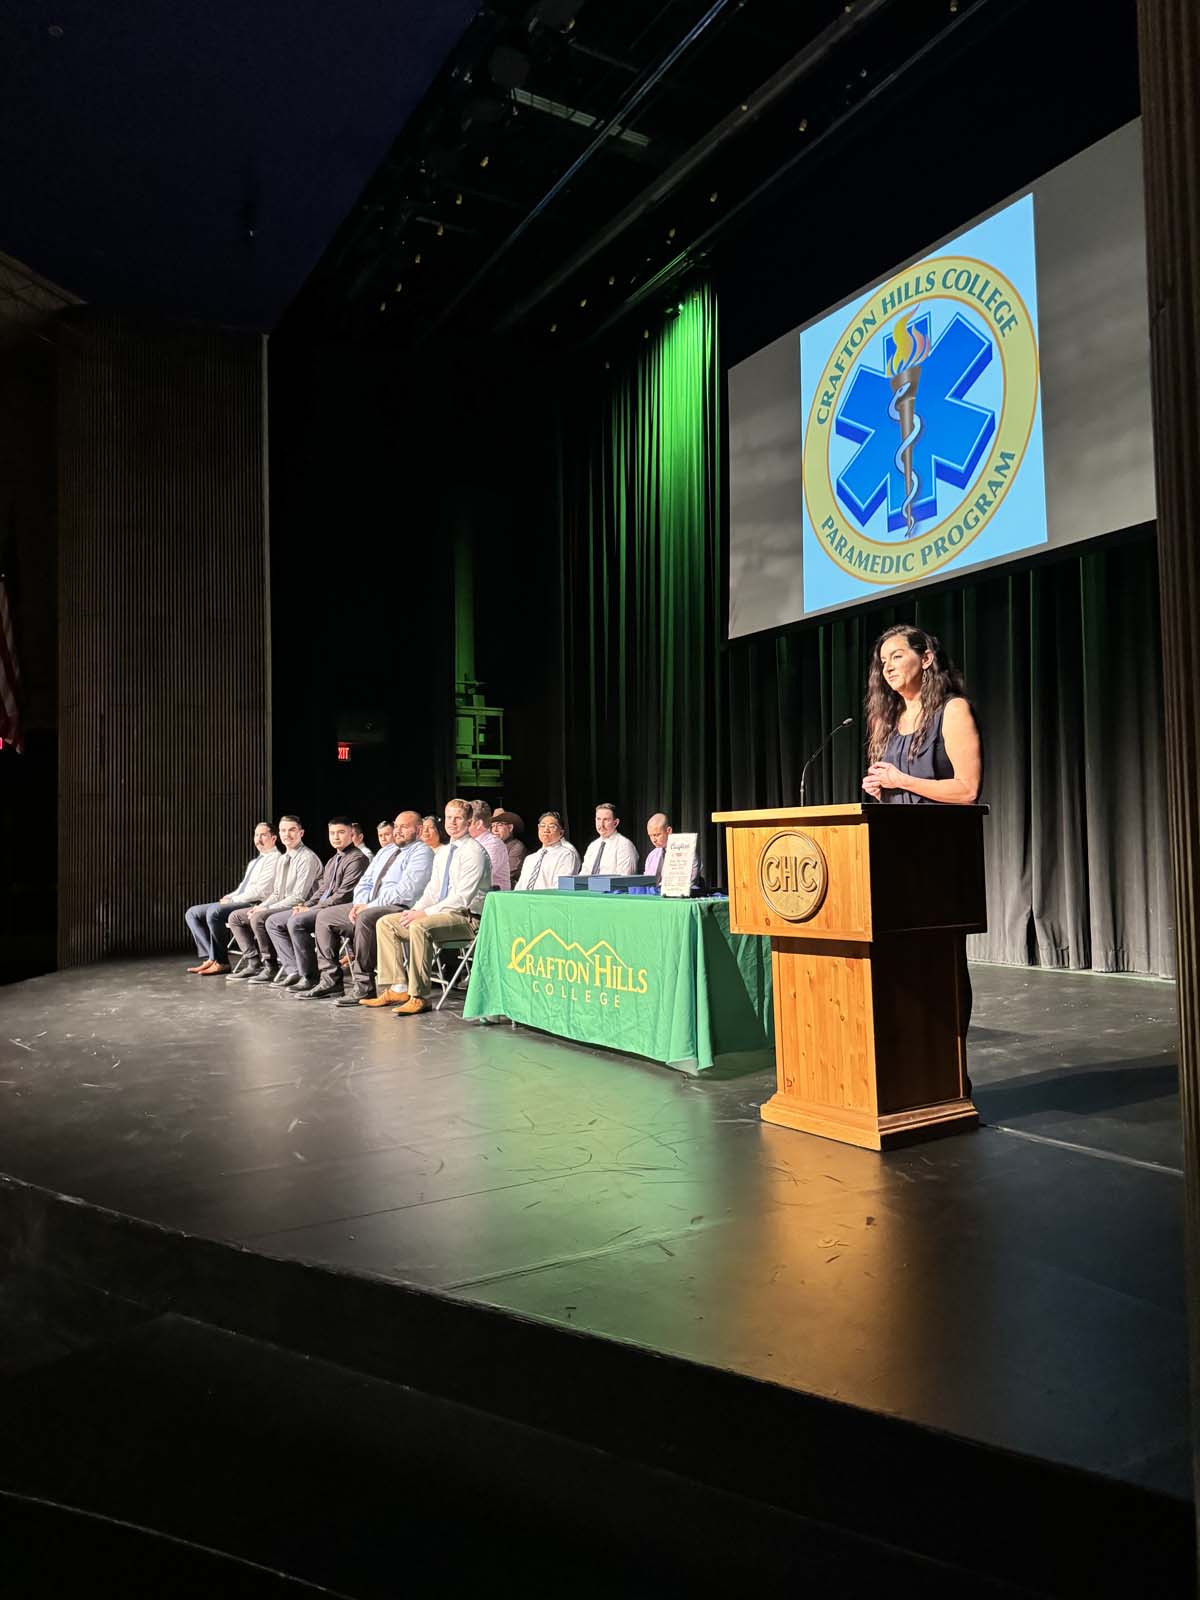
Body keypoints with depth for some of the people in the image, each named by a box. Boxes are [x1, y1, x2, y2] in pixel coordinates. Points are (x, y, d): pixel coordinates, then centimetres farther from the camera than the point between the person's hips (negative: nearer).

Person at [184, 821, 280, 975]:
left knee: (214, 911, -32)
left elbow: (260, 890, -17)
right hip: (238, 902, 10)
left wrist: (232, 900, -12)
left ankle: (220, 962, -20)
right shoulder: (254, 861, 25)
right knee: (192, 913, 0)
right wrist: (228, 897, 5)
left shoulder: (274, 859, -7)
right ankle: (209, 958, -10)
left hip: (255, 905, -10)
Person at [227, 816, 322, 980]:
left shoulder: (308, 858, -14)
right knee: (235, 917, 5)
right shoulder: (281, 860, 15)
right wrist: (260, 907, -2)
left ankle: (270, 966, -15)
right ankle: (254, 963, 1)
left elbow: (299, 897, -20)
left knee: (258, 918, -30)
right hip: (278, 906, 10)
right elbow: (276, 893, 18)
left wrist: (267, 909, -17)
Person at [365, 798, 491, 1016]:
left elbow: (463, 897, -19)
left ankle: (419, 997, -28)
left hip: (467, 917, -9)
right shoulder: (443, 852, 17)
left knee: (420, 927, -34)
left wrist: (426, 913, -21)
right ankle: (397, 989, -3)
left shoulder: (474, 851, -11)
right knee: (386, 923, 1)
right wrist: (415, 910, -1)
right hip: (442, 913, 9)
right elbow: (433, 890, 19)